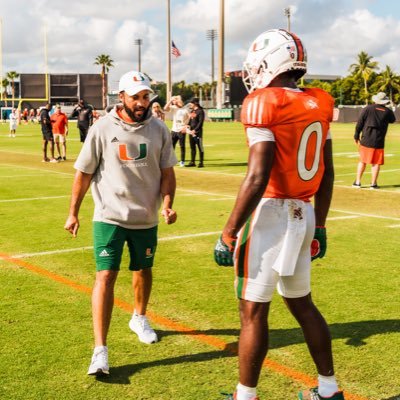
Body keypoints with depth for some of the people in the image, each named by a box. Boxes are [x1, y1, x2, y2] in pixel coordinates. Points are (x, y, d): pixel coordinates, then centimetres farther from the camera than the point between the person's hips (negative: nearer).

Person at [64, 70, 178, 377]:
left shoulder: (159, 130, -2)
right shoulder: (102, 129, -9)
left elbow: (167, 173, 4)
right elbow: (84, 173, -1)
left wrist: (167, 204, -12)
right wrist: (73, 213, 1)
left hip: (146, 218, 3)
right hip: (110, 217, -3)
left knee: (143, 271, 19)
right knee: (106, 276, -11)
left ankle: (139, 318, 47)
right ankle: (100, 351, -8)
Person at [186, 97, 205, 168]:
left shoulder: (200, 111, -9)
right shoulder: (192, 111, 16)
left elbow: (200, 123, -15)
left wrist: (194, 130, -20)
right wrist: (188, 126, 2)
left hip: (197, 132, -8)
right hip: (191, 132, 8)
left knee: (200, 147, -4)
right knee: (192, 147, 11)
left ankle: (201, 162, 0)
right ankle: (192, 162, 17)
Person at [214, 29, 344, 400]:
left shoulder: (264, 105, -15)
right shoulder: (318, 106, 7)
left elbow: (257, 178, -21)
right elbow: (326, 174, 11)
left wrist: (228, 234, -16)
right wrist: (319, 225, 20)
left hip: (270, 215, -7)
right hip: (303, 214, 8)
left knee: (253, 311, 4)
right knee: (302, 303, 21)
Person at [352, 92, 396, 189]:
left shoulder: (368, 109, -1)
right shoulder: (388, 111, 0)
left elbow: (359, 123, -2)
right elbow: (393, 120, 22)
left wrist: (356, 136, 7)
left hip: (365, 140, 1)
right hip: (378, 142, -1)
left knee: (362, 161, 11)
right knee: (376, 163, 6)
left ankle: (357, 182, 11)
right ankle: (373, 183, 4)